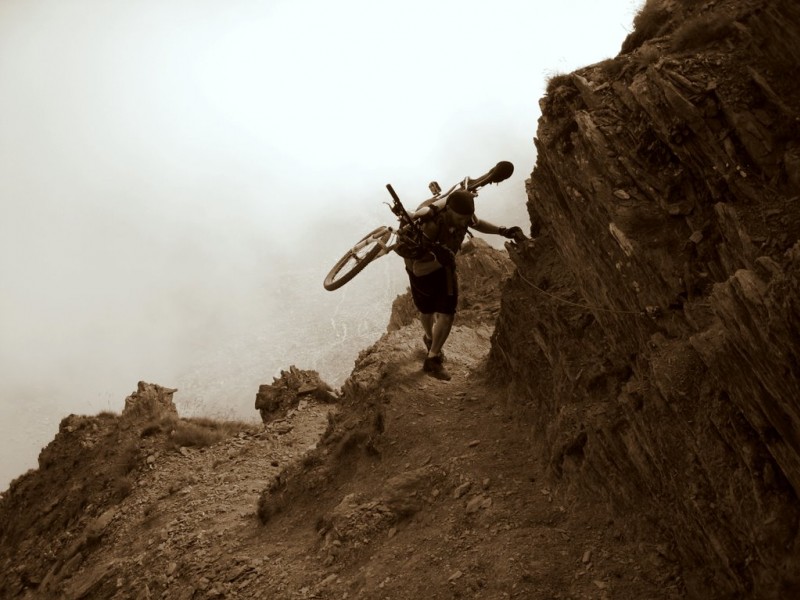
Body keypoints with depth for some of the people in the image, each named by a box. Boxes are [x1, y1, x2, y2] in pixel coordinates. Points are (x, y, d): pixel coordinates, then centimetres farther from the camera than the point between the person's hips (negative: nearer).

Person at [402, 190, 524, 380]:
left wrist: (503, 231, -11)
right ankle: (429, 338, 53)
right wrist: (439, 262, -57)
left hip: (444, 267, 4)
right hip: (421, 269, -4)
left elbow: (477, 223, 1)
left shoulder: (462, 215, -26)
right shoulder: (430, 228, -43)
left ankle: (432, 360, 13)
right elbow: (418, 270, -40)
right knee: (427, 311, 19)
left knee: (447, 314, -4)